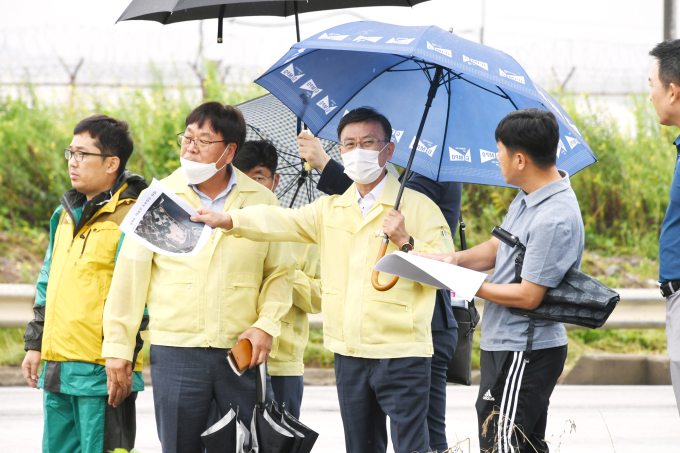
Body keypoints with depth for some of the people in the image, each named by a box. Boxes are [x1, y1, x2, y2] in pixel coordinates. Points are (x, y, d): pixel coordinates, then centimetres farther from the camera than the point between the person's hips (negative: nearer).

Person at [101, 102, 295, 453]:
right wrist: (118, 345, 1)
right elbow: (131, 273, 4)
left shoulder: (262, 202, 6)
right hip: (175, 351, -1)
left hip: (242, 351, 1)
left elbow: (280, 271, 12)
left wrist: (267, 324, -4)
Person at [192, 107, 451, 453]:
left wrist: (405, 242, -17)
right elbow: (282, 221, 2)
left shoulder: (419, 208, 0)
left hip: (401, 354, -5)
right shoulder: (330, 209, 14)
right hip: (349, 355, 5)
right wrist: (226, 220, -11)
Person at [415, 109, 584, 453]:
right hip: (505, 347, 10)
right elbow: (498, 247, 20)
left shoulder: (554, 220, -25)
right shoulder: (527, 197, 7)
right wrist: (458, 259, 1)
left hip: (524, 356, -10)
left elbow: (528, 296, -23)